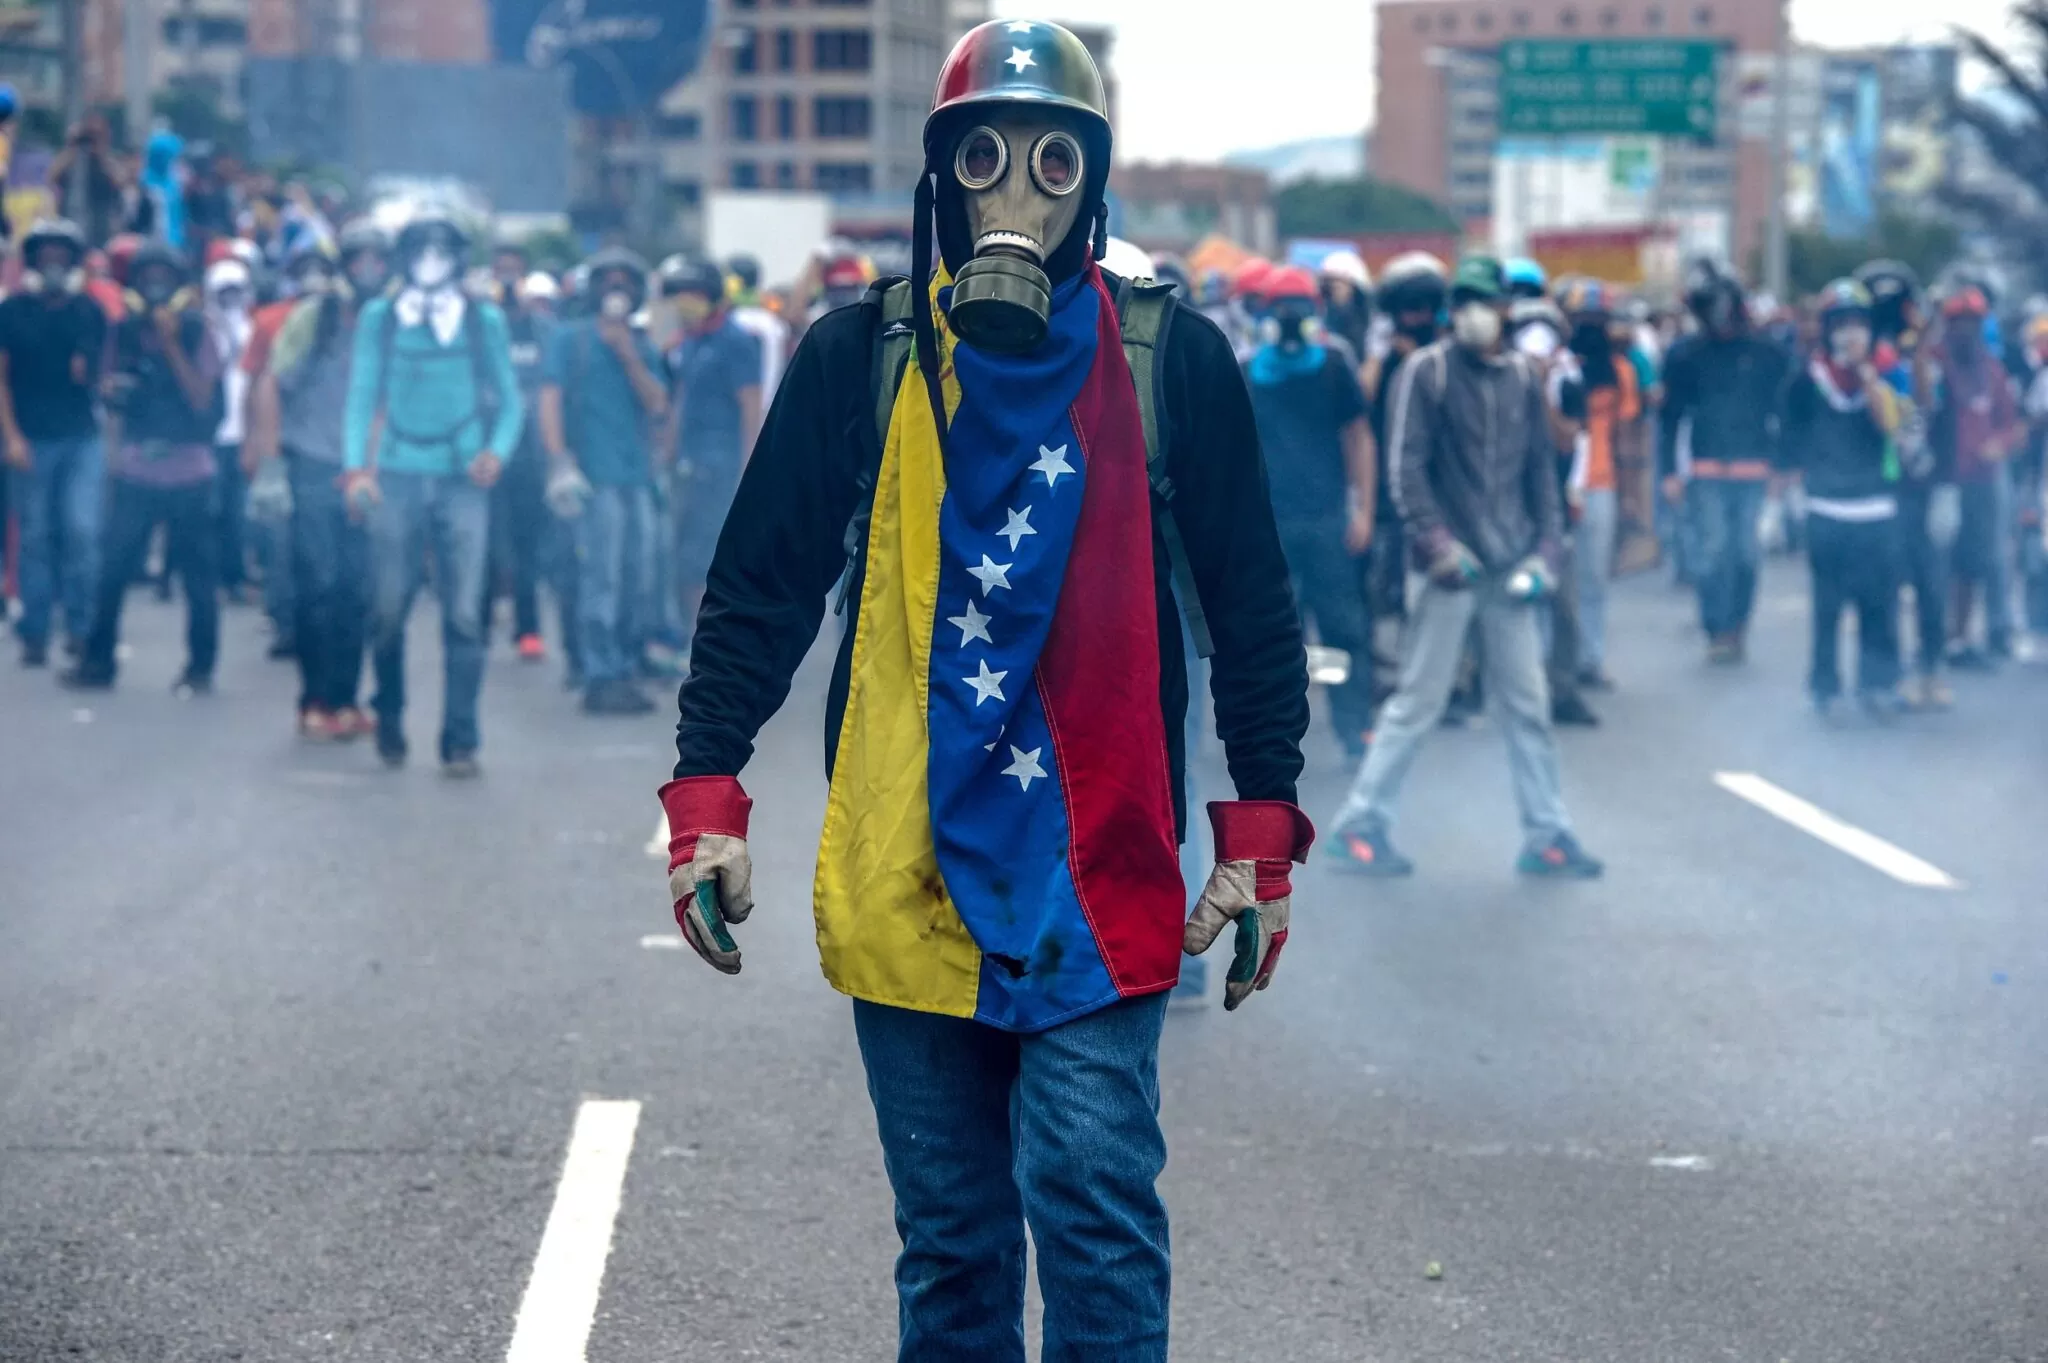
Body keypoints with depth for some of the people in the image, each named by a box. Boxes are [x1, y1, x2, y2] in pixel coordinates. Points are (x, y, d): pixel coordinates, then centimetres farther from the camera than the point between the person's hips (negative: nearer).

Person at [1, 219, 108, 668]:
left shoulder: (90, 312, 8)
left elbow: (103, 370, 18)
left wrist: (91, 373, -6)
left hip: (82, 439, 1)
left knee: (82, 530, -9)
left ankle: (81, 626, 1)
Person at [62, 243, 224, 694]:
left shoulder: (196, 333, -1)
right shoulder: (126, 333, 8)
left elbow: (203, 399, -11)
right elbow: (115, 402, 16)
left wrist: (171, 345, -16)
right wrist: (112, 457, 5)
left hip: (188, 475, -2)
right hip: (133, 475, 2)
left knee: (198, 575, 2)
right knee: (112, 568, -2)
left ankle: (200, 668, 12)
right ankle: (97, 661, 8)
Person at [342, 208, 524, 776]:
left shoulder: (485, 320, 8)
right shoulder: (379, 318, 9)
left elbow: (508, 398, 10)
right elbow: (361, 396, 7)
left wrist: (497, 451, -8)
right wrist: (355, 465, -5)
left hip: (462, 480, 0)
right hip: (396, 478, 0)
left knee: (463, 614, -6)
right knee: (388, 609, 1)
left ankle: (460, 740, -2)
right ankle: (389, 718, 23)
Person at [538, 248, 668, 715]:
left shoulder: (643, 347, 17)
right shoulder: (570, 339, 4)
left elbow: (657, 404, 5)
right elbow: (549, 400, -4)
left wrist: (629, 358, -7)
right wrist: (559, 461, -14)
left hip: (638, 476, 6)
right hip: (595, 478, -6)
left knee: (639, 580, 7)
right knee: (601, 577, -10)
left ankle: (621, 671, 17)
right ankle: (601, 680, -7)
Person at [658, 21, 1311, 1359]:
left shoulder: (1173, 358, 2)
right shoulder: (862, 356, 4)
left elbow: (1252, 606, 6)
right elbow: (761, 586, 6)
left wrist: (1260, 838, 3)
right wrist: (707, 799, -2)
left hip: (1099, 873, -1)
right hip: (904, 874, 1)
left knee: (1094, 1201, -9)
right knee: (949, 1238, 9)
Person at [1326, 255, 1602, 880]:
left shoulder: (1522, 376, 10)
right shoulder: (1426, 371, -4)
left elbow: (1542, 468, 14)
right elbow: (1406, 465, -8)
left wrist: (1544, 548, 5)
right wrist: (1437, 543, -15)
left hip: (1509, 567, 5)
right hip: (1452, 566, -5)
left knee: (1527, 703, 7)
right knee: (1420, 699, -2)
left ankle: (1546, 835, 12)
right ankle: (1361, 823, 7)